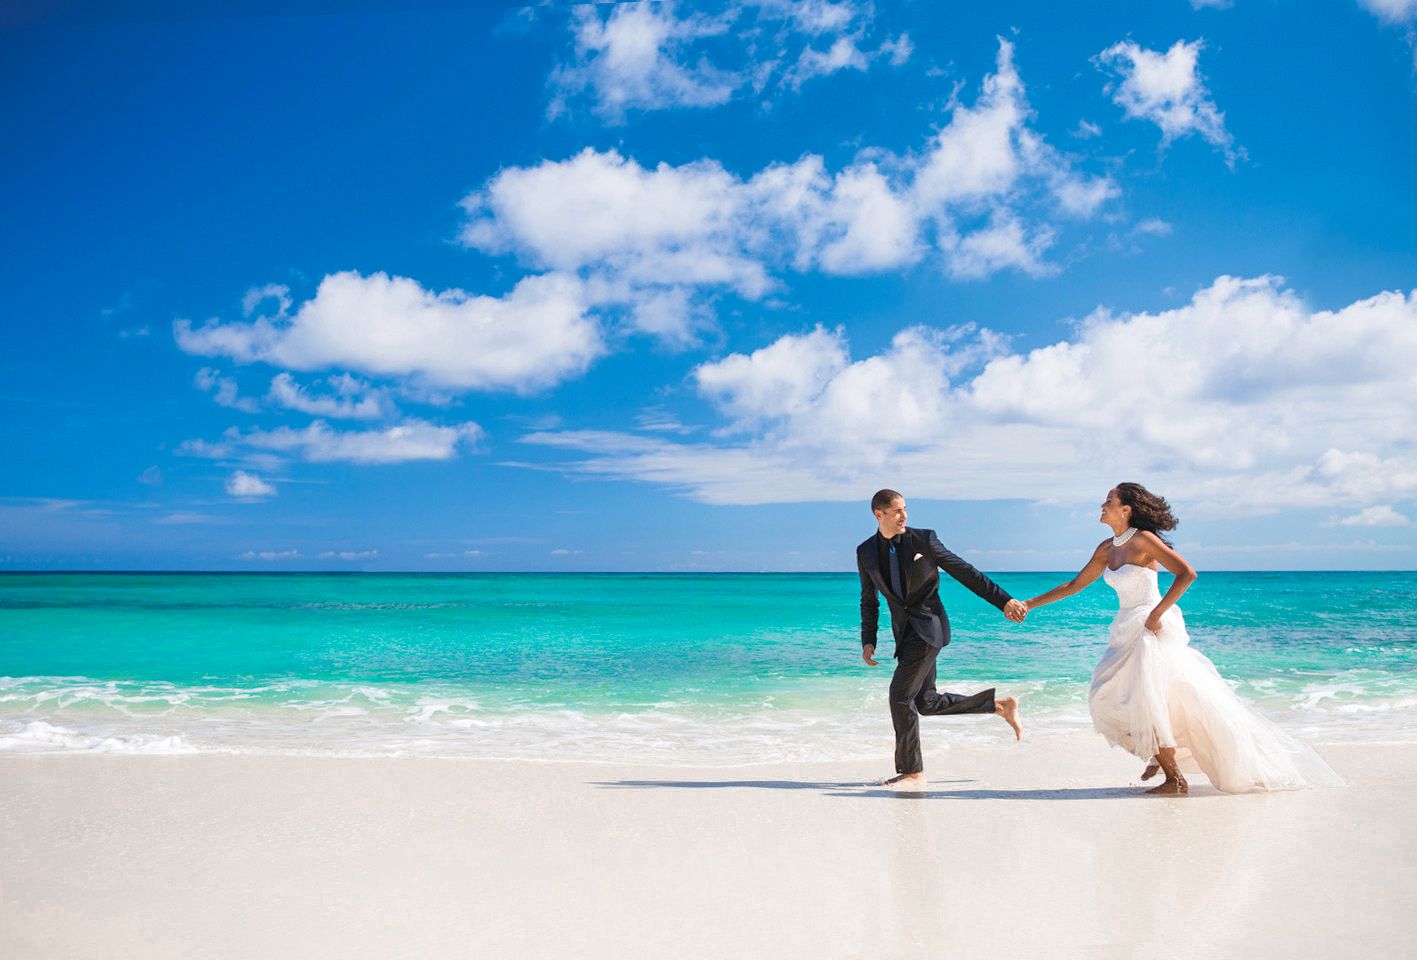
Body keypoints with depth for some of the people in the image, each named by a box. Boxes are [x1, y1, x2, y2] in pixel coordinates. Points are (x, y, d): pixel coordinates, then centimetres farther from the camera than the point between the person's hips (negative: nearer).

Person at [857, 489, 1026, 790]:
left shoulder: (923, 539, -7)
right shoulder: (866, 552, 5)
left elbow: (964, 572, -4)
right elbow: (869, 601, 14)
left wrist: (1003, 600, -7)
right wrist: (868, 641, 5)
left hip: (928, 626, -6)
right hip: (904, 632, 6)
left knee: (900, 695, -13)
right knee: (926, 703, 11)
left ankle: (912, 773, -1)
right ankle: (1000, 704, 24)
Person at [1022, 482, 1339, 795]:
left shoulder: (1144, 540, -13)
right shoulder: (1107, 548, 9)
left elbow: (1187, 574, -20)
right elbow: (1075, 584, 17)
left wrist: (1157, 613, -19)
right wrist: (1031, 603, 16)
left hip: (1152, 628, -8)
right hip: (1127, 633, 8)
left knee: (1144, 702, -10)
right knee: (1109, 699, 7)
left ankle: (1175, 780, 2)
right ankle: (1159, 754, 27)